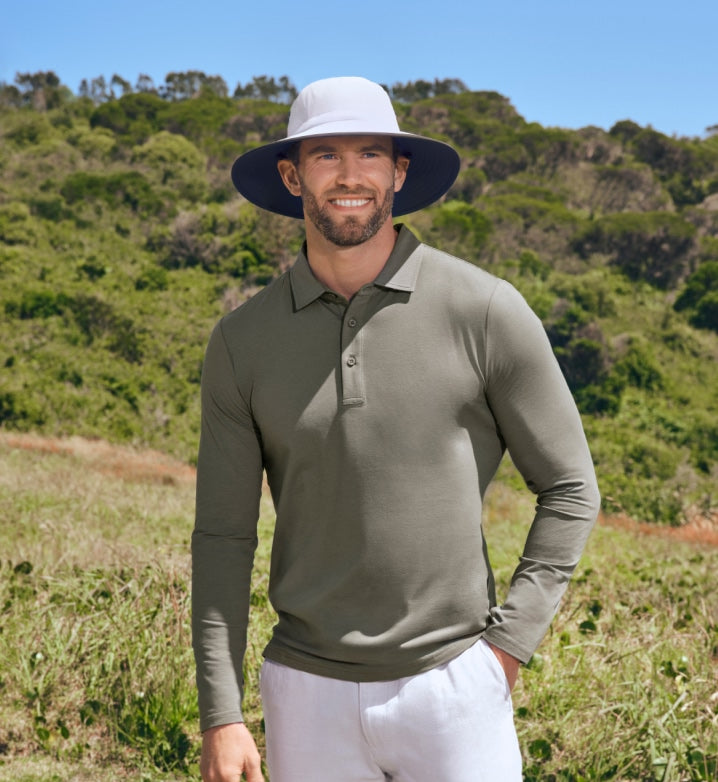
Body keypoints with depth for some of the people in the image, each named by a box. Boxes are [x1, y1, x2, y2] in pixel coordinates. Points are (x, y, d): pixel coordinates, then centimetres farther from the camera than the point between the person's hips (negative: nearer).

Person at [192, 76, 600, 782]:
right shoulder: (242, 340, 0)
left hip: (451, 685, -2)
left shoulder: (485, 311, -6)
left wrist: (508, 645, -6)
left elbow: (570, 489, 1)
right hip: (307, 694, 2)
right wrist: (220, 719, -3)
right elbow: (222, 535, 2)